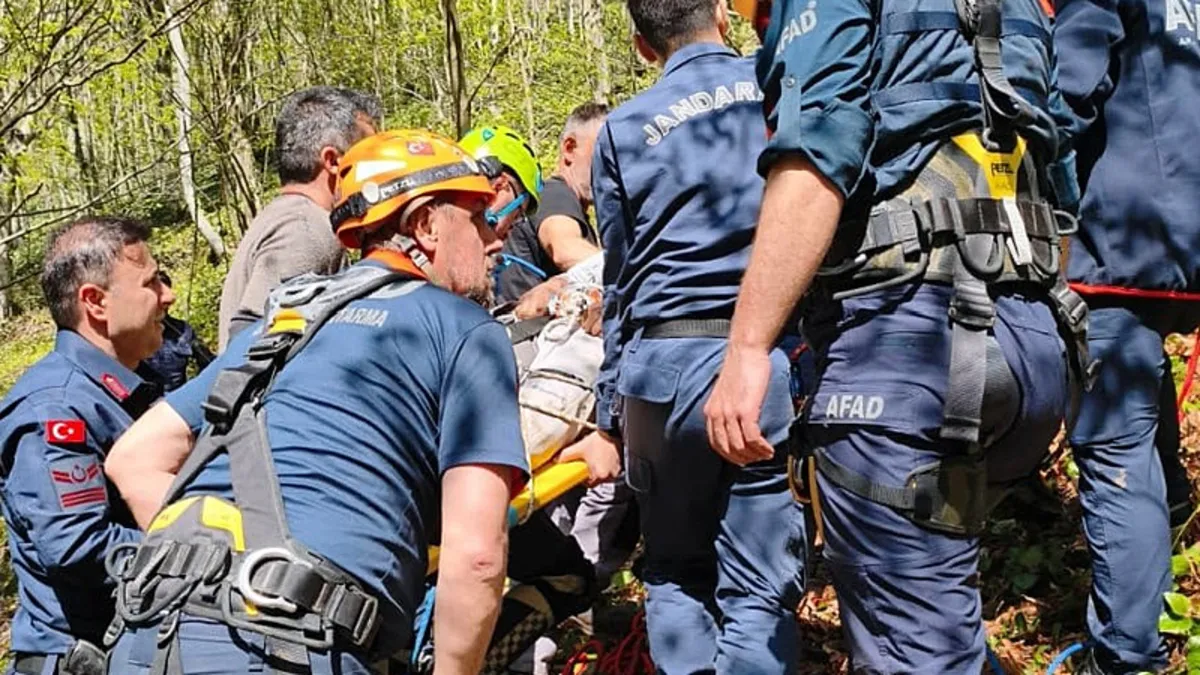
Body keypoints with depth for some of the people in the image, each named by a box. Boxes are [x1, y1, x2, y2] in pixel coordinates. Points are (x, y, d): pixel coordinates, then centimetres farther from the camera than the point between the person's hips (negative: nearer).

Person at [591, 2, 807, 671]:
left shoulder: (625, 128, 9)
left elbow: (619, 278, 12)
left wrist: (611, 409, 18)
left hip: (662, 365, 1)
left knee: (676, 572, 17)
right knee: (759, 591, 3)